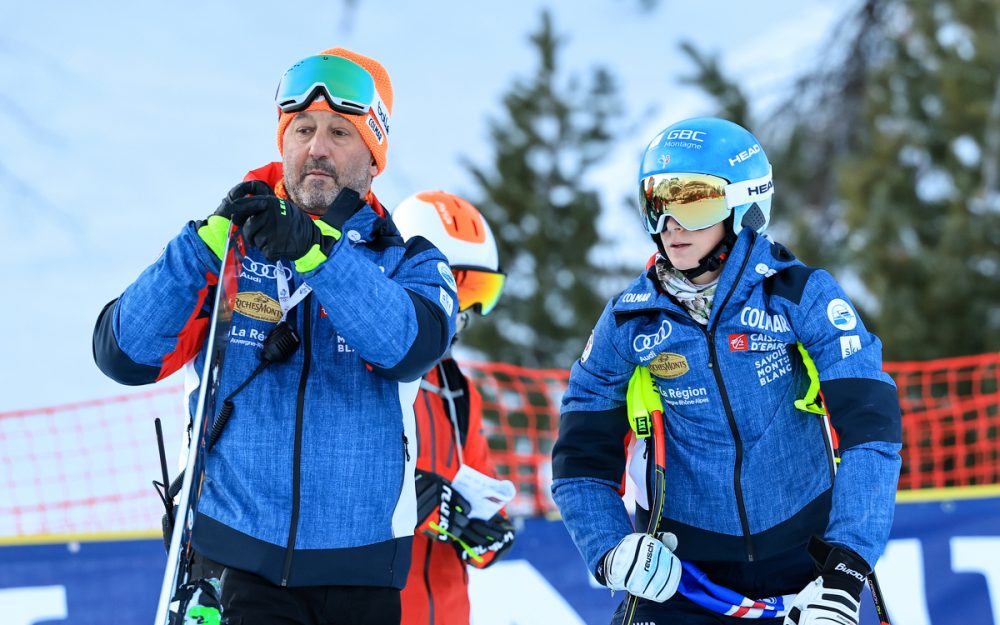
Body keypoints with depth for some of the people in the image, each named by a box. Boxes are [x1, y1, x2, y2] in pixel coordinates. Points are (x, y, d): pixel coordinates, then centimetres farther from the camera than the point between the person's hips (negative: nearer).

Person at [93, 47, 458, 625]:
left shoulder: (408, 264, 6)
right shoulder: (227, 253, 6)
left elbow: (408, 347, -17)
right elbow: (125, 354, -6)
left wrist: (316, 253, -29)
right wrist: (207, 245, -18)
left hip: (361, 565, 1)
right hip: (251, 564, -1)